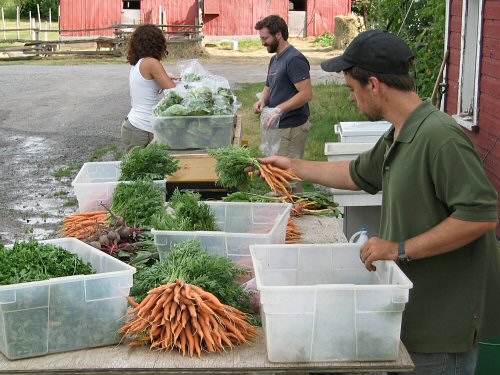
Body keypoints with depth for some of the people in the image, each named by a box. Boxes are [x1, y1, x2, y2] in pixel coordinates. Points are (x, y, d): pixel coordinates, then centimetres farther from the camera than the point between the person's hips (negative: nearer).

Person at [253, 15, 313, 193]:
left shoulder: (294, 59, -14)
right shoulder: (275, 59, 16)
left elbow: (306, 94, -22)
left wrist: (279, 109, -27)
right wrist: (263, 100, 5)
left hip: (292, 128, -10)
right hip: (279, 126, 10)